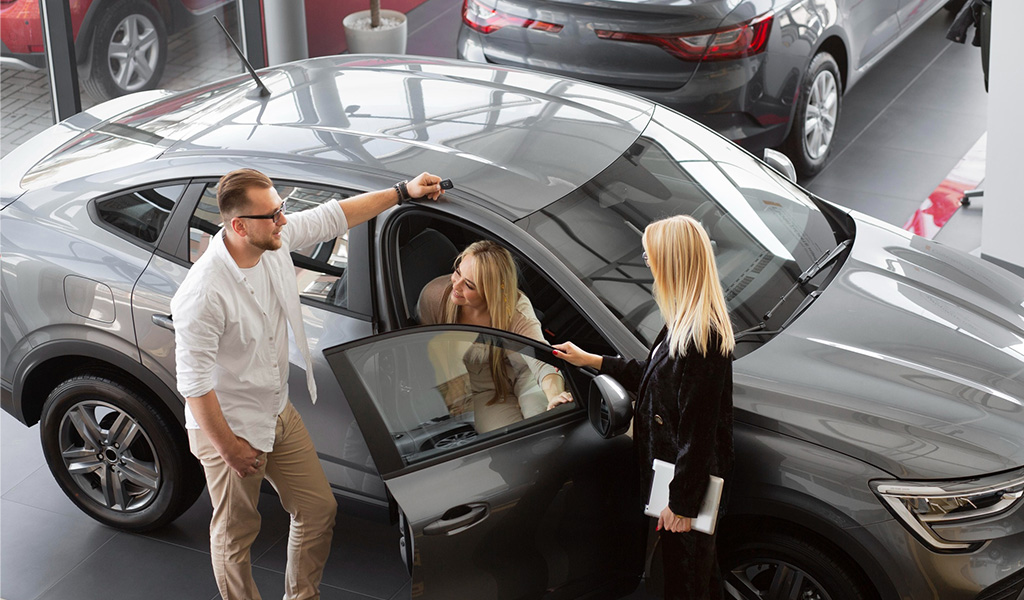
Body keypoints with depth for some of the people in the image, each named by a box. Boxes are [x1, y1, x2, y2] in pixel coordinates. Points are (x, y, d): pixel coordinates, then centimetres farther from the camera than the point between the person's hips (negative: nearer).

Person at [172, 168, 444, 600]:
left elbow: (334, 217, 6)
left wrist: (403, 192, 6)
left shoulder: (276, 239, -11)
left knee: (319, 509, 17)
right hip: (228, 427, -8)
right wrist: (228, 447, -20)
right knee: (236, 533, 11)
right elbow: (194, 381, -26)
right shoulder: (204, 293, -32)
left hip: (279, 413, 8)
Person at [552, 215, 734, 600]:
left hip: (690, 478, -10)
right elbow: (650, 375, 21)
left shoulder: (701, 337, -27)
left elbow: (698, 429, -25)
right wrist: (588, 360, 25)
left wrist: (681, 504, -20)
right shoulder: (685, 324, 5)